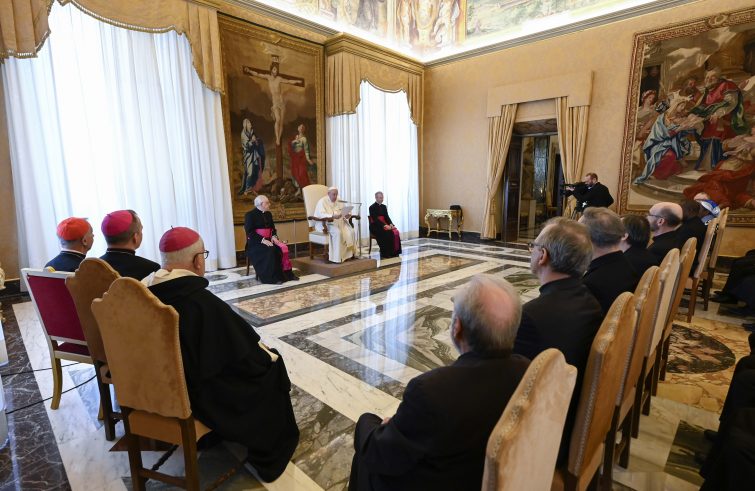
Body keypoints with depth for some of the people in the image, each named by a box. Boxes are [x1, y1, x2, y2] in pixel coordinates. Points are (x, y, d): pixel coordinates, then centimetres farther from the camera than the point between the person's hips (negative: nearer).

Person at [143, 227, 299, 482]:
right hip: (196, 394, -8)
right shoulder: (202, 302, -32)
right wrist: (268, 356, -2)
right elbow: (244, 353, -22)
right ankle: (266, 454, 27)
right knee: (271, 367, 10)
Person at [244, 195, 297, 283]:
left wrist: (274, 236, -4)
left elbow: (273, 228, 19)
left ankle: (286, 273, -14)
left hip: (268, 240, 6)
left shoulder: (268, 214, 15)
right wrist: (262, 240, -25)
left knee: (283, 248, -19)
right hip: (256, 242, -6)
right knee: (270, 251, -33)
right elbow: (249, 232, -15)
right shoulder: (250, 215, -7)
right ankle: (272, 277, -26)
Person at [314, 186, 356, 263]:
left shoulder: (338, 201, 16)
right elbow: (321, 214, -22)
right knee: (337, 232, -34)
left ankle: (348, 254, -8)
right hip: (324, 224, -7)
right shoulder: (322, 201, -6)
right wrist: (333, 216, -37)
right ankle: (337, 257, -28)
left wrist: (347, 215, -11)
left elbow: (345, 212, 15)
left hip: (338, 223, 7)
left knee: (350, 231, -18)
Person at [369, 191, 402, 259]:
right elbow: (375, 219, -15)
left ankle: (394, 253, -19)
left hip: (385, 225, 7)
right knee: (387, 234, -33)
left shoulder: (384, 207, 17)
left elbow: (387, 217, 10)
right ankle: (385, 255, -27)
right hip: (375, 226, -6)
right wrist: (384, 225, -26)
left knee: (396, 232, -20)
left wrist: (391, 224, -11)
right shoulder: (372, 207, -5)